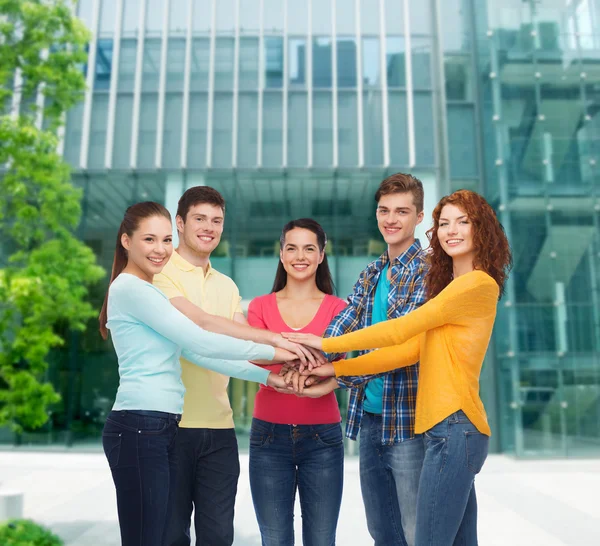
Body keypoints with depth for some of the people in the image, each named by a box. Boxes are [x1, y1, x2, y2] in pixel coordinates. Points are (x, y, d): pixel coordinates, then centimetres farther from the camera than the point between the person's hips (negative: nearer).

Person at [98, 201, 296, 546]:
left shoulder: (148, 292, 19)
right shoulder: (130, 288, -10)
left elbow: (193, 352, 12)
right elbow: (200, 342, -15)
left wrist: (265, 376, 7)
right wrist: (271, 352, -7)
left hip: (162, 428, 9)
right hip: (139, 427, -9)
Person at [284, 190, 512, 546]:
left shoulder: (478, 283, -11)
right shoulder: (451, 287, 18)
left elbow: (400, 330, -12)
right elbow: (411, 350, 10)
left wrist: (325, 344, -6)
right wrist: (337, 369, 4)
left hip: (455, 427, -9)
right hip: (448, 427, 9)